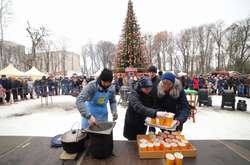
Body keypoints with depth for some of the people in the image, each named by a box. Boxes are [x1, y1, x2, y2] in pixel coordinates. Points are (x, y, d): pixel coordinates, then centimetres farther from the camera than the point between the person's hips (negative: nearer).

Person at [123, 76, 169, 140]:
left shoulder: (149, 95, -4)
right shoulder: (134, 94, -24)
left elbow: (152, 107, 2)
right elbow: (139, 108, -42)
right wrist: (155, 113, -55)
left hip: (143, 126, 5)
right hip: (132, 126, -5)